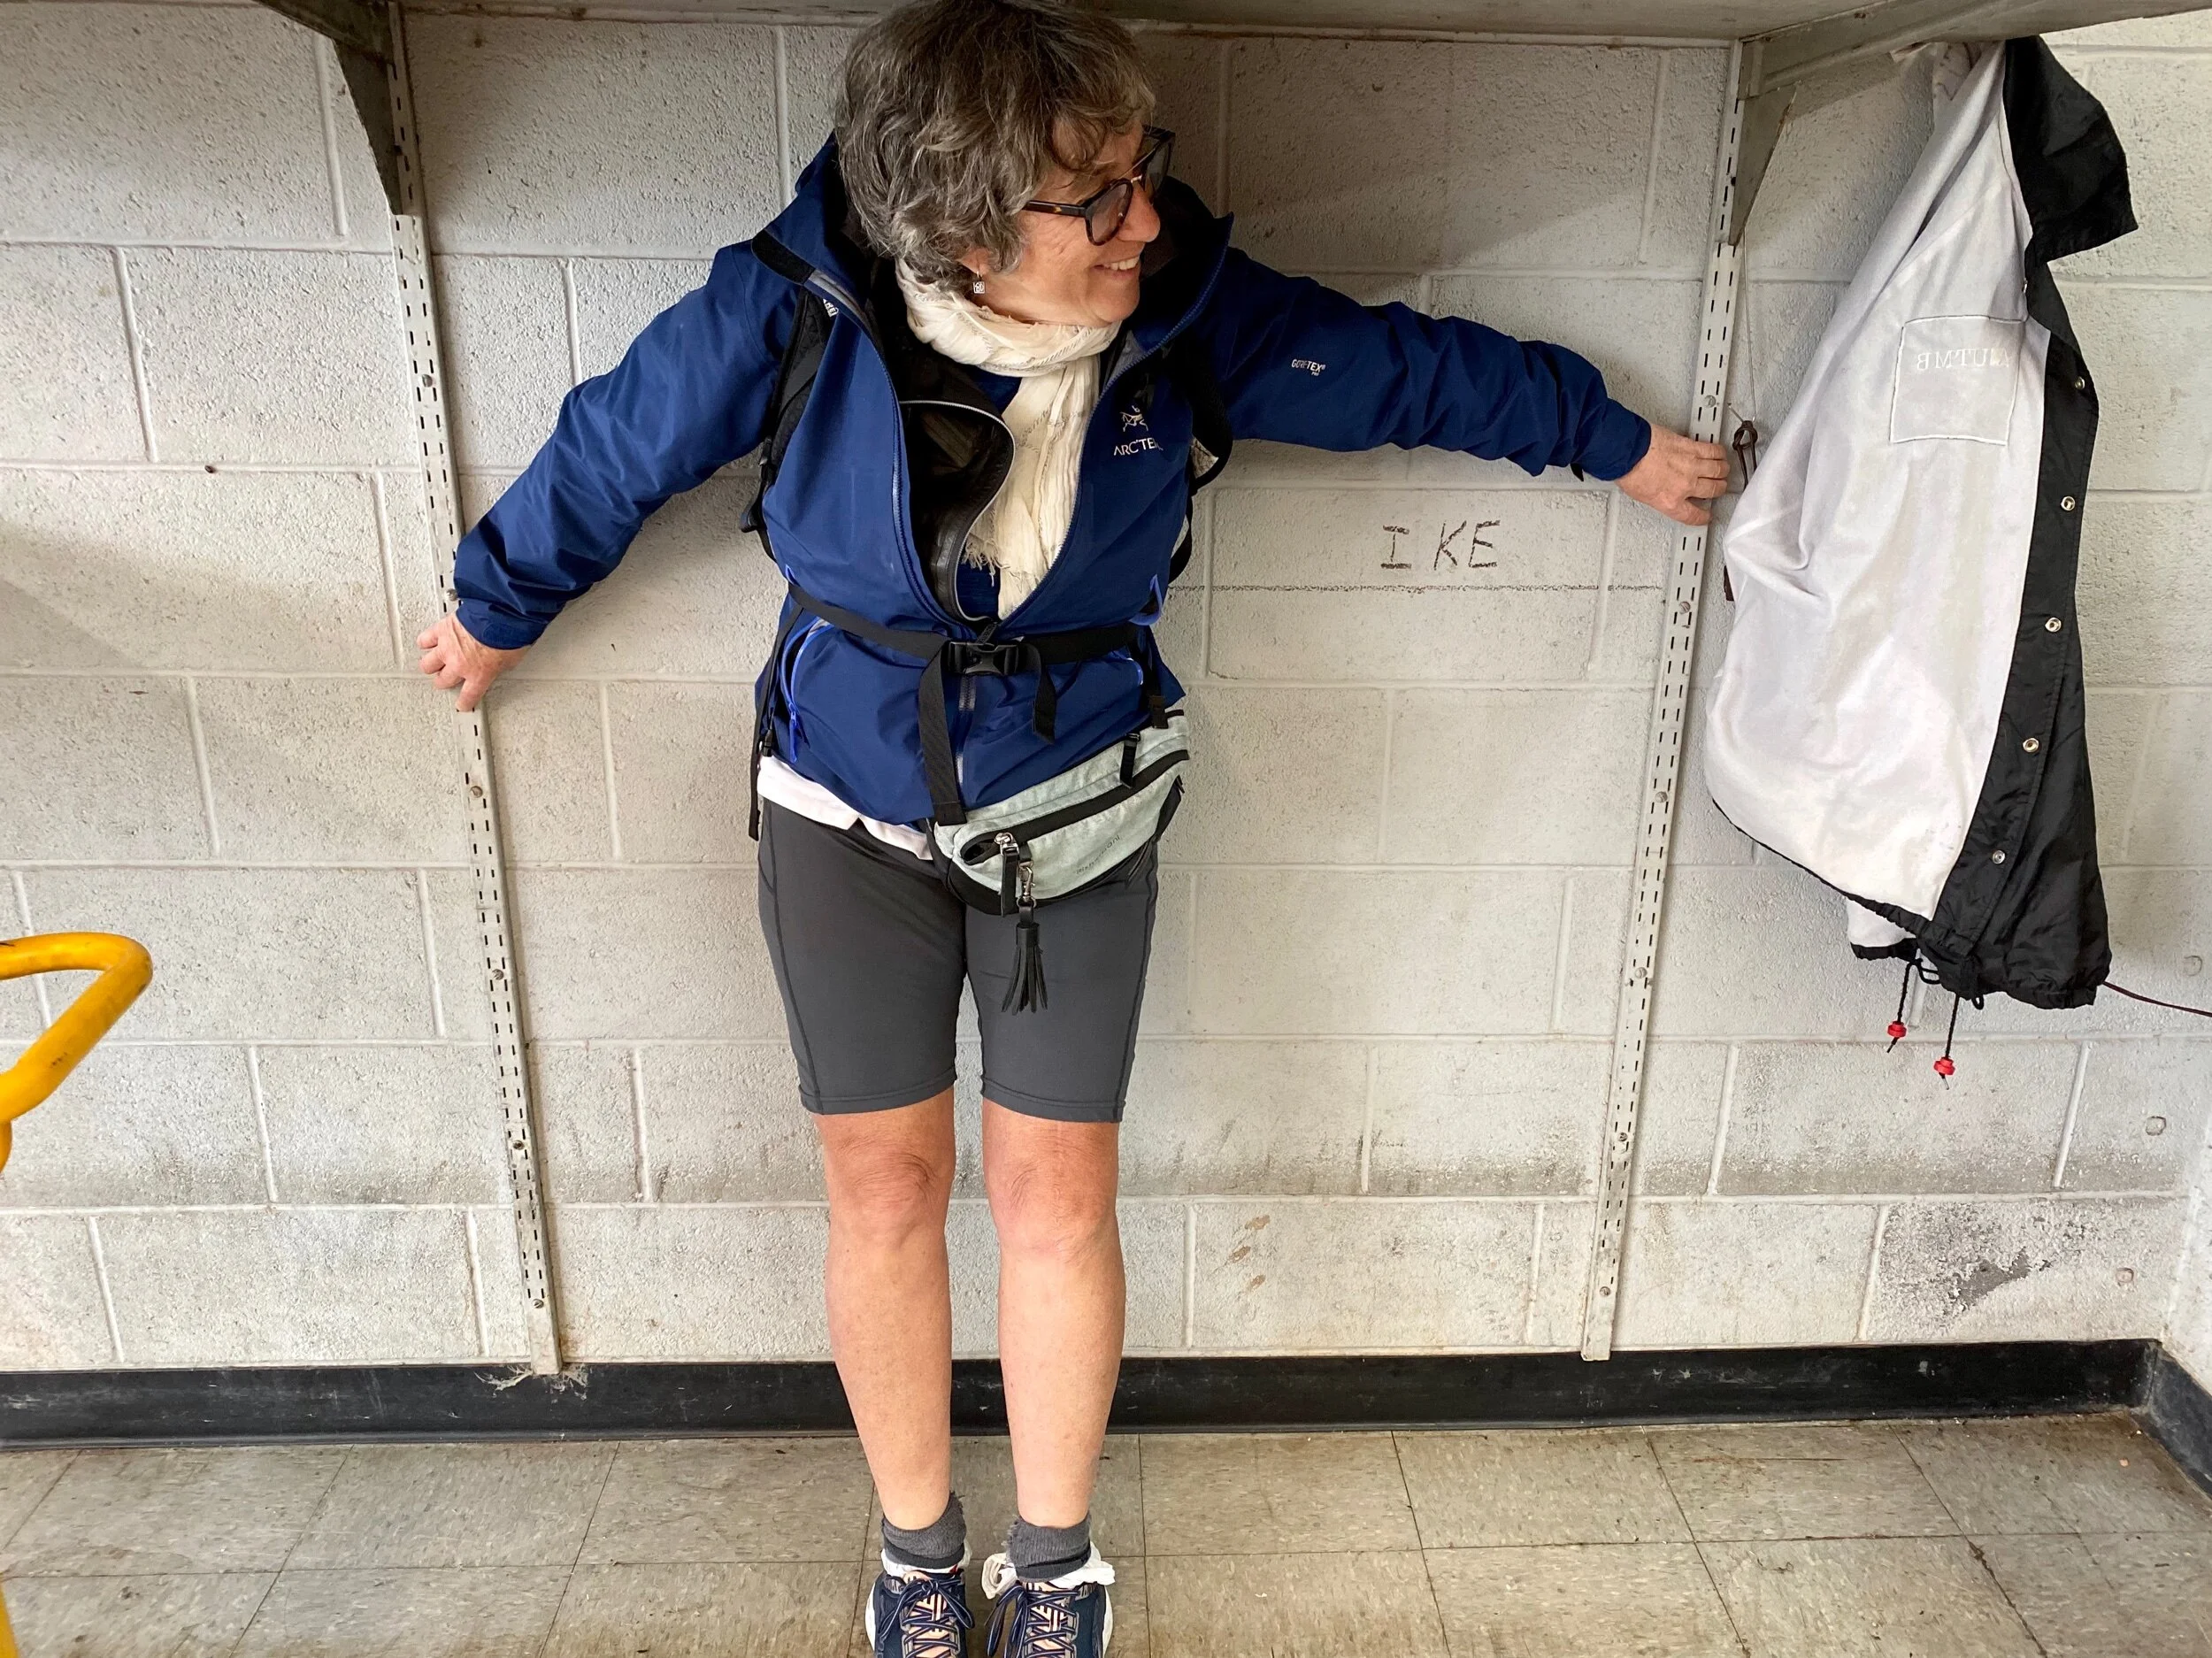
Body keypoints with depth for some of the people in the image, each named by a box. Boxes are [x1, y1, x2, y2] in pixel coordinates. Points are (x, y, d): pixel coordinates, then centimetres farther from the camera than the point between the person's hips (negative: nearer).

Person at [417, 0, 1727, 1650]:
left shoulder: (1183, 306, -15)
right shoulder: (799, 308, -19)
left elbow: (1405, 368, 1)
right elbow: (610, 454, -2)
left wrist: (1617, 438, 12)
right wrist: (497, 607, 14)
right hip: (851, 816, 0)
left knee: (1055, 1194, 5)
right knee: (886, 1188, 7)